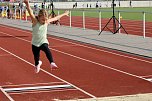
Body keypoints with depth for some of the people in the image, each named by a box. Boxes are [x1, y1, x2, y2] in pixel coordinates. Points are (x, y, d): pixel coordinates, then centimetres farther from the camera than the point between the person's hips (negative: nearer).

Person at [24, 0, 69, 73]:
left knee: (47, 50, -33)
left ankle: (52, 63, -44)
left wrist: (64, 14, 26)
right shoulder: (35, 21, -13)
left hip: (43, 42, 1)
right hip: (35, 43, 0)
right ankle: (37, 64, 50)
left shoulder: (47, 22, -2)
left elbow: (55, 18, 14)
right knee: (36, 57, 13)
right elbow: (30, 13, -31)